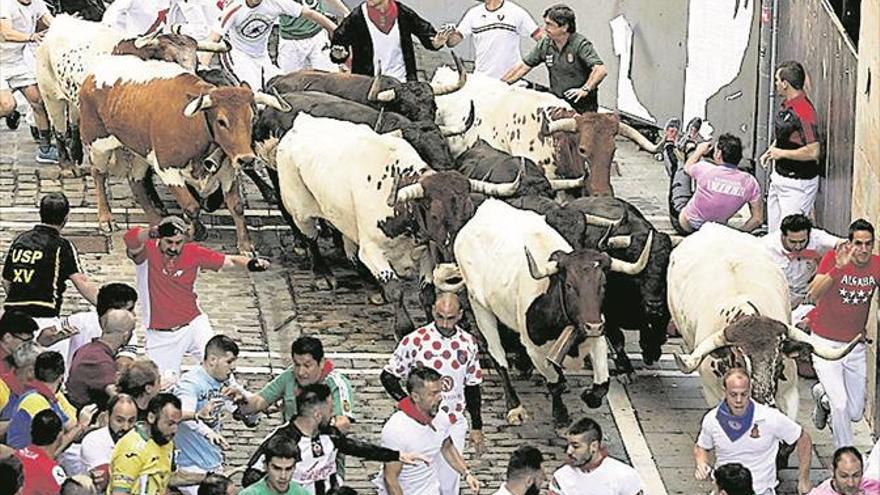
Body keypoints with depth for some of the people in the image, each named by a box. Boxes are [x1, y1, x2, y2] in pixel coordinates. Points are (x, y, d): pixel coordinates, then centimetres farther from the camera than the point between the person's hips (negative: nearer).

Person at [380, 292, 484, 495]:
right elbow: (388, 376, -2)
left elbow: (472, 387, 13)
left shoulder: (468, 344, 4)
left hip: (454, 424, 4)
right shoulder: (415, 340, -9)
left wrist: (477, 428, 12)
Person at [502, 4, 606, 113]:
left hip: (582, 106, -5)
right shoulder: (545, 45, 5)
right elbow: (523, 66, 13)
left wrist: (585, 89, -35)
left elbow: (600, 70, -23)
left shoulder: (580, 44, -12)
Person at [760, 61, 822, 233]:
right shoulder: (786, 105, 6)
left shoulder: (803, 112, -25)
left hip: (797, 184, -10)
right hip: (779, 176, 10)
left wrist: (781, 153, -18)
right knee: (773, 232, 15)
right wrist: (770, 151, 8)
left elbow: (813, 152, -28)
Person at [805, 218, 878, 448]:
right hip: (826, 344, -4)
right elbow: (813, 294, -31)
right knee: (840, 405, -16)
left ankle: (823, 395, 41)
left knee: (855, 413, 10)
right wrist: (837, 269, -44)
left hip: (855, 347, 4)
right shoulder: (833, 259, -18)